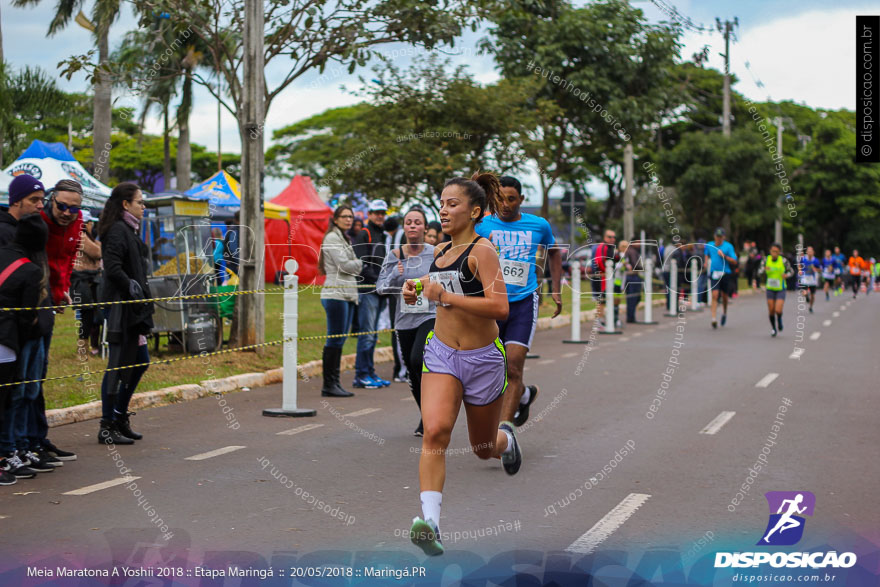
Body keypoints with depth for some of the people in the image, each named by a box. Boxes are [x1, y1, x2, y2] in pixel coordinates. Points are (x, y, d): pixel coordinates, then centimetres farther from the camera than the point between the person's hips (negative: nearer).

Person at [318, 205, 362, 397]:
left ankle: (335, 383, 11)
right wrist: (361, 262, 1)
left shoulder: (344, 238, 23)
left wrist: (355, 265, 3)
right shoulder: (332, 238, -7)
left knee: (339, 341, 8)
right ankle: (329, 385, -7)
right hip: (336, 294, -9)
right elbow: (344, 265, -14)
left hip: (347, 295, 9)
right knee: (335, 340, -9)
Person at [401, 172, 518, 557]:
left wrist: (446, 295, -27)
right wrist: (418, 289, 4)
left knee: (484, 448, 15)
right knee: (435, 431, -21)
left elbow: (500, 308, -26)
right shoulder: (440, 253, 5)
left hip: (483, 359, -4)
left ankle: (505, 438, 53)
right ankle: (430, 522, -27)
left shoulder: (482, 251, -15)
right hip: (441, 353, 4)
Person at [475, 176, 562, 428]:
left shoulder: (539, 225, 5)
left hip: (524, 302, -1)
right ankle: (525, 394, 38)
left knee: (513, 368, -13)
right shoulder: (483, 225, 1)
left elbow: (554, 253, 23)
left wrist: (556, 291, 18)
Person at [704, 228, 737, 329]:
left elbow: (734, 261, -6)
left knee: (724, 296, 11)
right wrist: (706, 262, 12)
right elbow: (707, 254, 30)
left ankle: (724, 313, 39)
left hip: (725, 273, 0)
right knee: (715, 295, -13)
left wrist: (724, 256, -17)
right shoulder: (709, 246, 7)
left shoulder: (728, 246, -2)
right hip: (714, 274, 1)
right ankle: (714, 319, -17)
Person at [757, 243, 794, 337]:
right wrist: (764, 269, -25)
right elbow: (759, 274, -3)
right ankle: (773, 328, 27)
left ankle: (779, 320, 23)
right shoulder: (765, 260, -5)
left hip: (781, 289, -2)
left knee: (778, 310, -13)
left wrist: (787, 275, -19)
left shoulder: (783, 261, -11)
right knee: (771, 311, 2)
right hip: (770, 289, 2)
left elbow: (791, 271, 3)